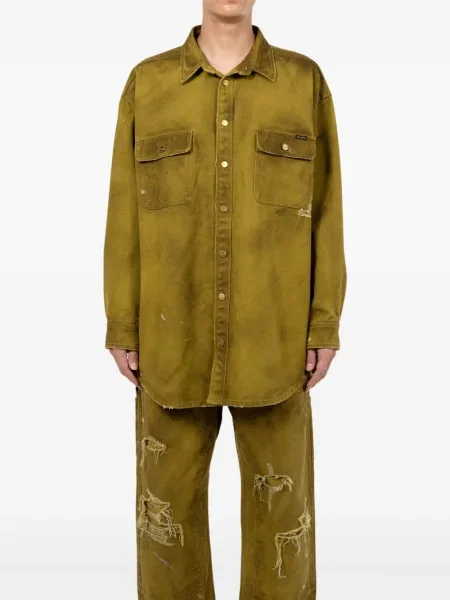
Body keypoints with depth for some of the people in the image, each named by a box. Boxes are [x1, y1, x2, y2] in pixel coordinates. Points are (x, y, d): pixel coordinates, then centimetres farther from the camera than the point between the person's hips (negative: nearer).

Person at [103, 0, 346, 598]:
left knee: (281, 497, 8)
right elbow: (127, 213, 2)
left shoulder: (305, 80, 1)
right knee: (169, 495, 10)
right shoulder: (147, 83, 2)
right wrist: (122, 329, -1)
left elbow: (324, 209, 0)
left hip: (272, 338, 0)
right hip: (174, 336, 1)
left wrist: (324, 326, -4)